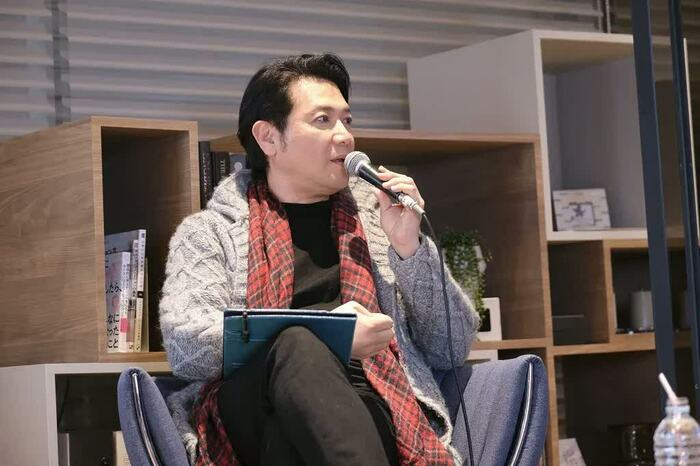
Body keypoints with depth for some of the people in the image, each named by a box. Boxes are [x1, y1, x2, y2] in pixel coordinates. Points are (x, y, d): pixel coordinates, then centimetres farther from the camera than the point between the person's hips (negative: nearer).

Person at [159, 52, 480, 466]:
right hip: (251, 413, -1)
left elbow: (452, 350, 19)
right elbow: (186, 345, -3)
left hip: (367, 408, 1)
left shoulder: (378, 217, 24)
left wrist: (410, 247, 4)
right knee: (296, 346, -37)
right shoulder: (209, 231, 17)